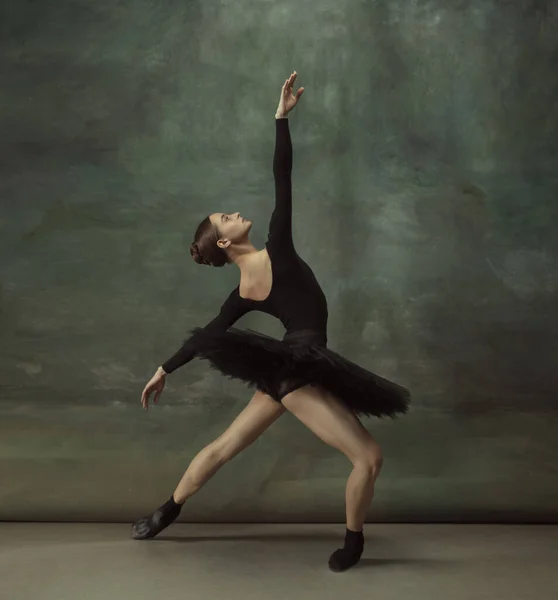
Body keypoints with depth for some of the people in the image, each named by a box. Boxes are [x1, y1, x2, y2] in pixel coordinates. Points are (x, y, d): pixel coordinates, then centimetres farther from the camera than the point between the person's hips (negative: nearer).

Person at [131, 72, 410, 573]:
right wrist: (283, 117, -8)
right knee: (369, 457, -5)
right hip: (298, 370, -9)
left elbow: (205, 334, 13)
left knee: (224, 447, 21)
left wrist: (164, 371, 22)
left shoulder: (244, 291, 10)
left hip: (282, 370, 9)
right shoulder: (275, 250, -11)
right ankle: (352, 542, 10)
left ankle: (165, 513, 34)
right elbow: (283, 181, -14)